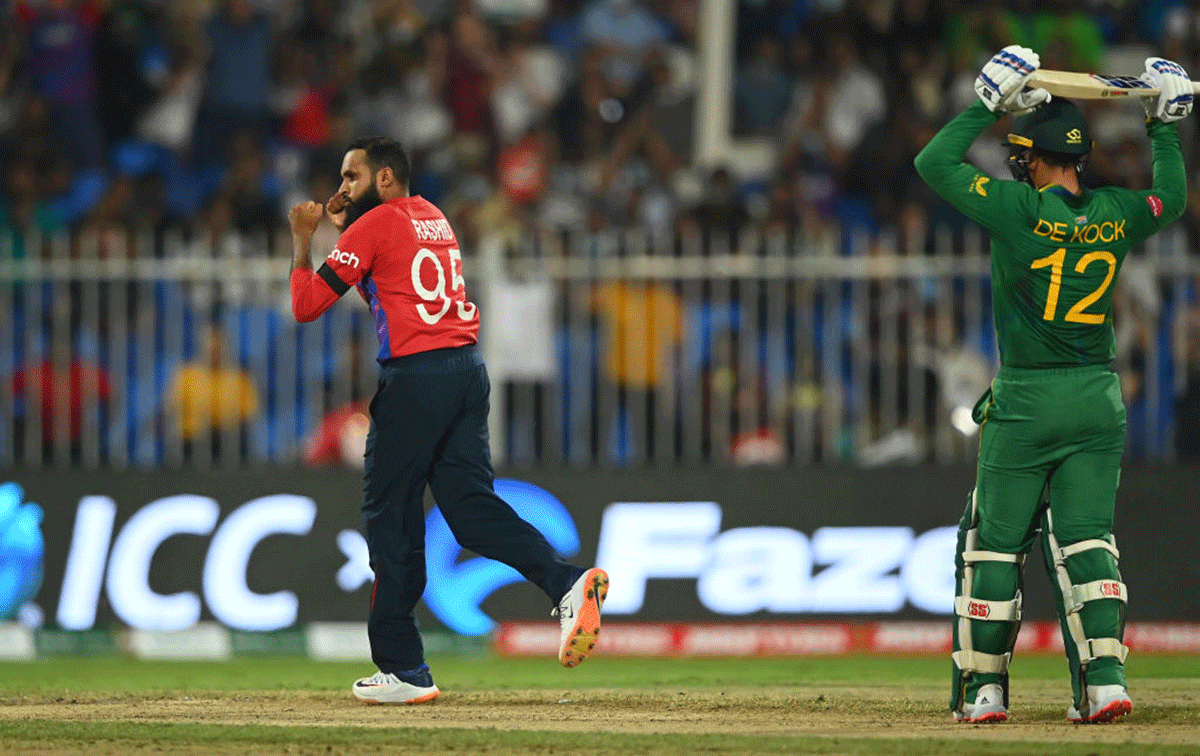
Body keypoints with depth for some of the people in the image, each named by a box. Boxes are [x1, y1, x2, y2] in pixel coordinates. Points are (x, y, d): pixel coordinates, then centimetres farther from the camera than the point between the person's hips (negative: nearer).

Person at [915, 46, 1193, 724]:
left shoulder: (1020, 209, -15)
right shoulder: (1116, 214, -1)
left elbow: (934, 163, -9)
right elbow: (1172, 201, 21)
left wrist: (991, 104, -5)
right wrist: (1165, 126, 25)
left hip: (1025, 402, -4)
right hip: (1100, 400, 4)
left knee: (995, 542, 7)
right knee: (1086, 540, 3)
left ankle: (984, 688, 10)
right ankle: (1106, 679, -12)